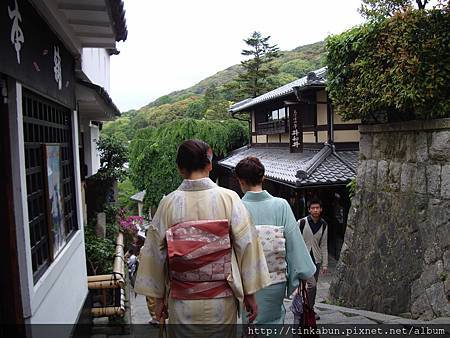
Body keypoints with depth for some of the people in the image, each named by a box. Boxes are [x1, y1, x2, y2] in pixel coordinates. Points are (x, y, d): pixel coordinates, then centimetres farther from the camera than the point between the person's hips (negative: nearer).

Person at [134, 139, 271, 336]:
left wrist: (159, 298, 10)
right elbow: (246, 246, -7)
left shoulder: (168, 203, -7)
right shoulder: (229, 198, -9)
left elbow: (156, 253, -2)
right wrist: (249, 294, 3)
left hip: (182, 304, 1)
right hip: (222, 301, 0)